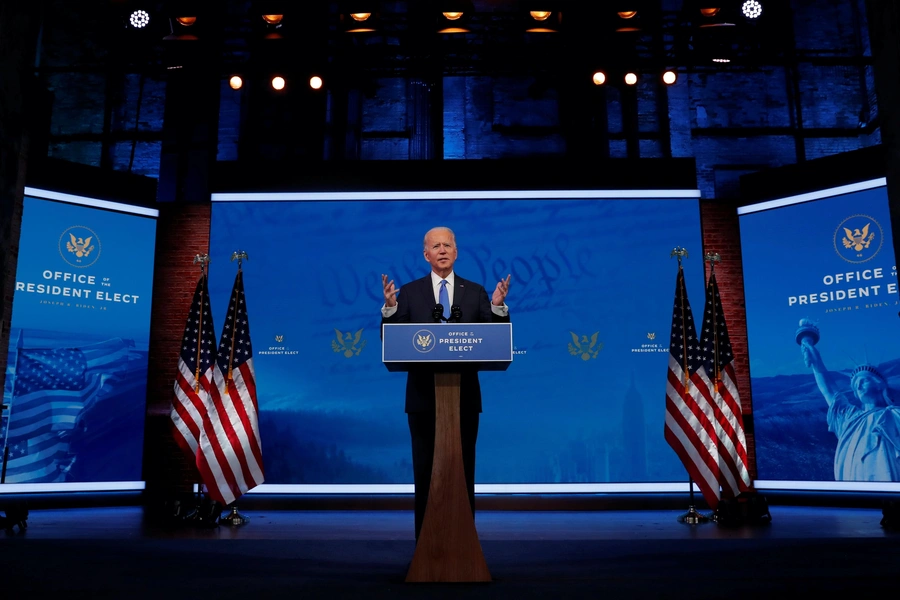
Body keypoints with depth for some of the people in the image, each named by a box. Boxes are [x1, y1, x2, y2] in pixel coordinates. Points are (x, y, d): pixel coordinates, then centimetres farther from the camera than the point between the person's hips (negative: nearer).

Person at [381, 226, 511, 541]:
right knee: (425, 469, 7)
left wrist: (498, 306, -19)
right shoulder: (409, 292, 2)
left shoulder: (475, 292, 4)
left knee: (464, 468, 8)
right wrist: (390, 307, -20)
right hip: (424, 396, 0)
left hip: (464, 396, 1)